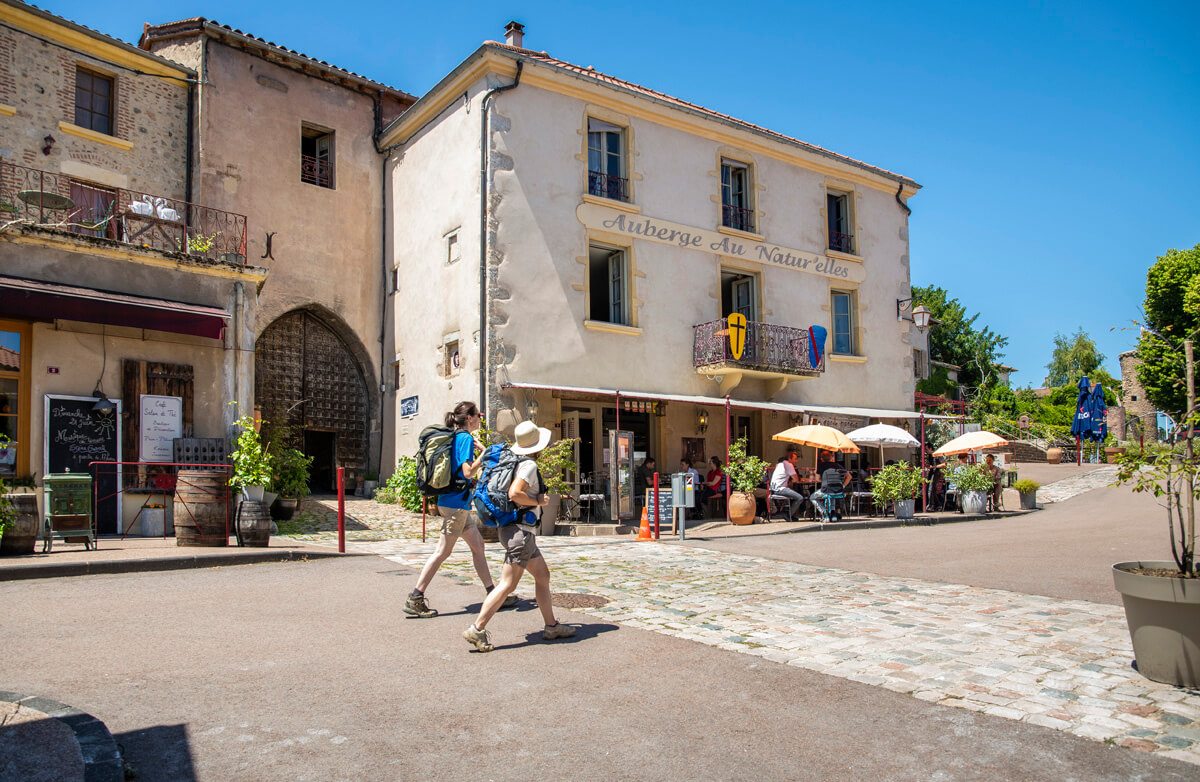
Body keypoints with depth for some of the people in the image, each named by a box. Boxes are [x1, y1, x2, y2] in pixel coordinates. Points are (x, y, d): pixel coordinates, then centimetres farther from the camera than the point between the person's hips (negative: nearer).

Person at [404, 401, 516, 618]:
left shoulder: (456, 438, 13)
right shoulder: (465, 438, -13)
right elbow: (468, 472, -20)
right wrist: (484, 454, -14)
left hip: (459, 504, 10)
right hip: (455, 502, -10)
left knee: (477, 545, 12)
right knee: (442, 551, -5)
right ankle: (415, 600, 0)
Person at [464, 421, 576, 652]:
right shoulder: (529, 465, -15)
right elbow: (514, 493, -27)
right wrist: (538, 501, -14)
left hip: (521, 531, 10)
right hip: (520, 530, -10)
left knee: (543, 576, 16)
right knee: (507, 585, -9)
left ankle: (551, 626, 23)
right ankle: (477, 629, -8)